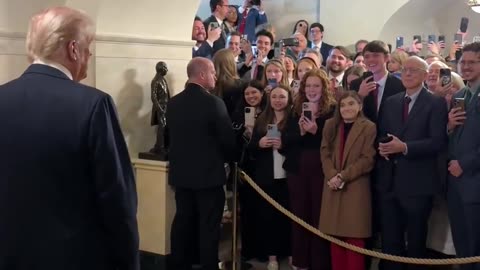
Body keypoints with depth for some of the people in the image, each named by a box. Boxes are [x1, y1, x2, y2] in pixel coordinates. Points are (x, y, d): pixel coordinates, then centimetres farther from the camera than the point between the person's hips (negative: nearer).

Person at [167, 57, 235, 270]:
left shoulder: (173, 103, 2)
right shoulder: (213, 103, -16)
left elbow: (171, 136, 11)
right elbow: (228, 139, -12)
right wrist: (224, 159, 8)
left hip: (181, 172, 6)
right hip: (208, 173, -6)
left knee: (182, 222, 14)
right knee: (209, 226, 3)